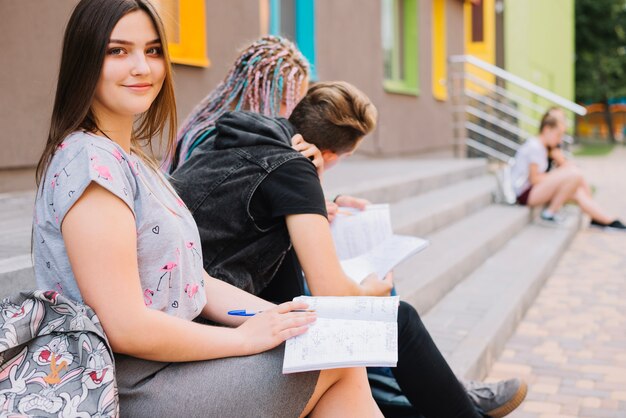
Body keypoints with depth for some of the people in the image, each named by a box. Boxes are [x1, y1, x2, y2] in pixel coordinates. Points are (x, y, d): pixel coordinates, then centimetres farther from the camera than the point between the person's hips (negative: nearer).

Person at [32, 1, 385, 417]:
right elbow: (126, 327, -23)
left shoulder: (136, 159, 13)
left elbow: (192, 280, 12)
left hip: (173, 355, 9)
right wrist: (246, 338, -13)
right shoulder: (90, 162, -17)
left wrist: (274, 315, -3)